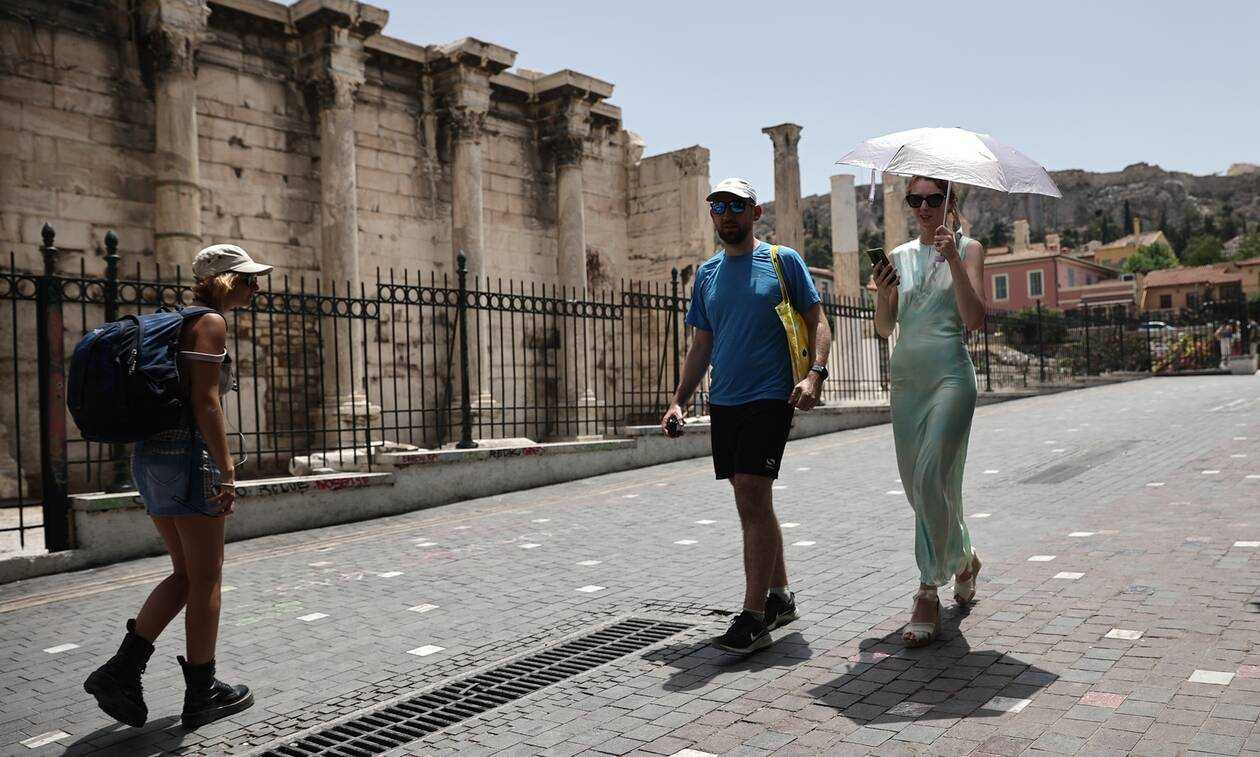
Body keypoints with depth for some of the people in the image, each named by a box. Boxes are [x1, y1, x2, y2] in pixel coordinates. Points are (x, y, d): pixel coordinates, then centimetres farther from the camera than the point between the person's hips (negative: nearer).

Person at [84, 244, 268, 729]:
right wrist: (227, 471, -18)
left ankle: (121, 670, 12)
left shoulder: (181, 322, 18)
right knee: (205, 579, 2)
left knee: (186, 574, 17)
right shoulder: (210, 323, -10)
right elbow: (204, 401, -18)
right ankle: (202, 695, 12)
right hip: (188, 454, -9)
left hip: (151, 454, 9)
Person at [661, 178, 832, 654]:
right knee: (752, 503, 11)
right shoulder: (707, 273, 15)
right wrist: (679, 401, 7)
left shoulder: (782, 261, 0)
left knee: (753, 499, -13)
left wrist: (815, 373, -19)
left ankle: (754, 617, -7)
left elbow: (817, 321, -1)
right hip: (723, 401, 6)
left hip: (769, 398, -6)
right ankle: (780, 596, 25)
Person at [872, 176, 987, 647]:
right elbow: (885, 328, 10)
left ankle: (928, 595, -7)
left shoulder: (966, 249, 3)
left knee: (931, 479, -17)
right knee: (916, 484, 10)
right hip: (906, 376, 5)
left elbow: (974, 319, -10)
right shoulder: (899, 256, 14)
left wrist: (954, 260, -17)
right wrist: (882, 292, -9)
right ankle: (963, 558, 35)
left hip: (949, 373, -5)